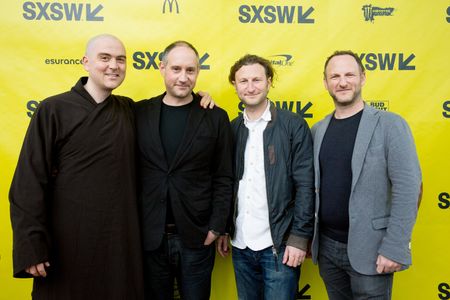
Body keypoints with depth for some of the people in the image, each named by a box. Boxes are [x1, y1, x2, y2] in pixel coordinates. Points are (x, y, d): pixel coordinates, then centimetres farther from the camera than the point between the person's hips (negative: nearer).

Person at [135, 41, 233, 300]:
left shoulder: (216, 117, -2)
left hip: (196, 237, -1)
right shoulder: (140, 113, 0)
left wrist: (216, 228, -6)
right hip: (149, 237, 1)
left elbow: (224, 179, -2)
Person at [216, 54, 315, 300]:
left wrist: (299, 237, -13)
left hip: (279, 244, -4)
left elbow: (305, 185, -9)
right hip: (240, 245, 4)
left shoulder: (293, 125, -7)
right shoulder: (232, 129, 6)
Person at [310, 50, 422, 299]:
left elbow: (408, 188, -14)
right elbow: (313, 186, 10)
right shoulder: (318, 130, 6)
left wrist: (395, 248, -17)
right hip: (326, 246, 5)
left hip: (369, 249, -4)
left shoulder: (390, 125, -9)